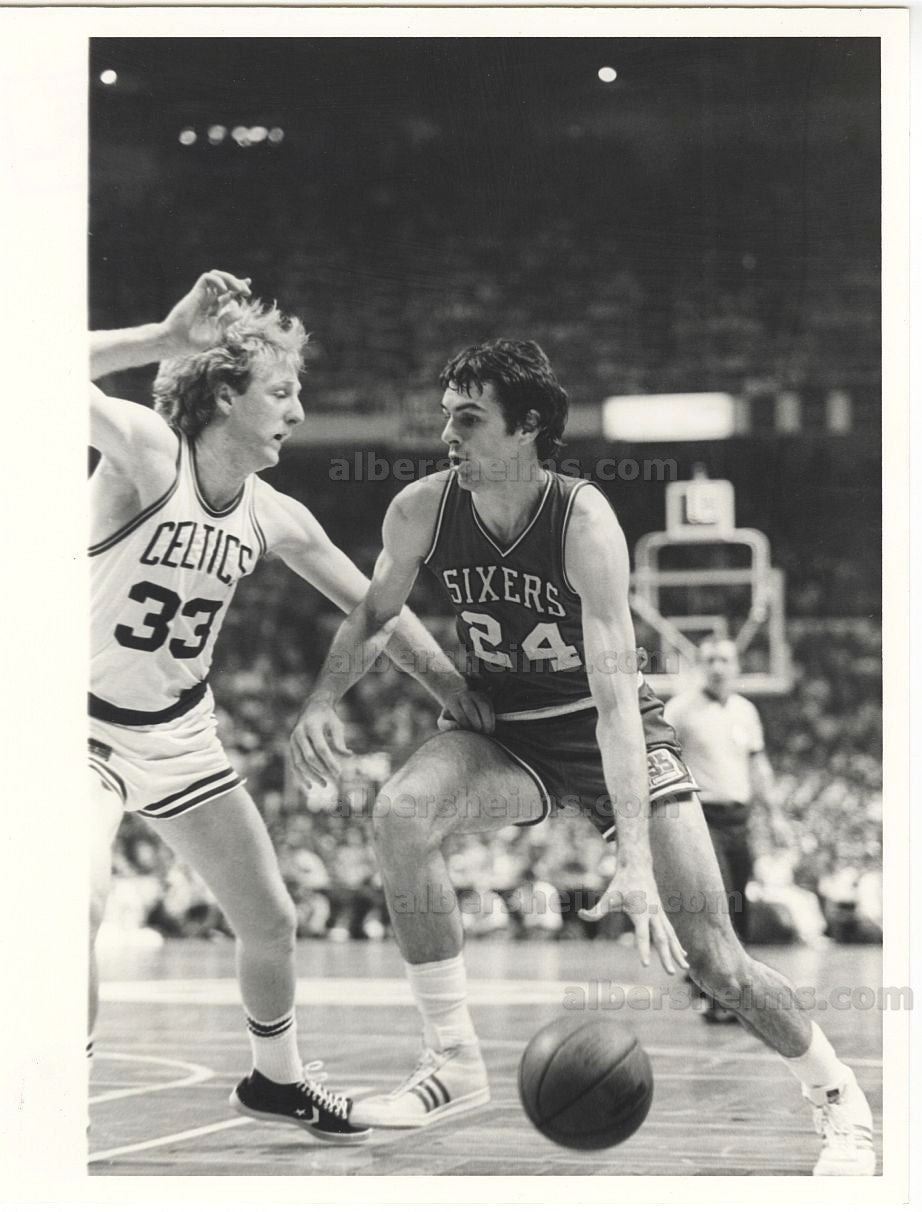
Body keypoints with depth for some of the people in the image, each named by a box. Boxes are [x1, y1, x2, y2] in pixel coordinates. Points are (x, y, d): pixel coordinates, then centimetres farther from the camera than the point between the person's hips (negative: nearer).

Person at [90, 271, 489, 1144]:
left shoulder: (274, 521, -4)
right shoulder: (147, 455, -21)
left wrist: (467, 704, 7)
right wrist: (165, 339, -34)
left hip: (181, 730, 7)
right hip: (88, 723, -6)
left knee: (270, 921, 12)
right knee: (83, 905, -29)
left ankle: (277, 1078, 38)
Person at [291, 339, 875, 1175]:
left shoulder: (585, 523, -28)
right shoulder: (422, 511, -14)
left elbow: (615, 694, -36)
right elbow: (374, 617, 7)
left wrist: (635, 860, -44)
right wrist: (323, 698, -15)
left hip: (606, 734, -3)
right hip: (504, 732, 4)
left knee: (706, 954, -9)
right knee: (401, 811, -28)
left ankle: (838, 1096, 17)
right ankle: (454, 1065, -18)